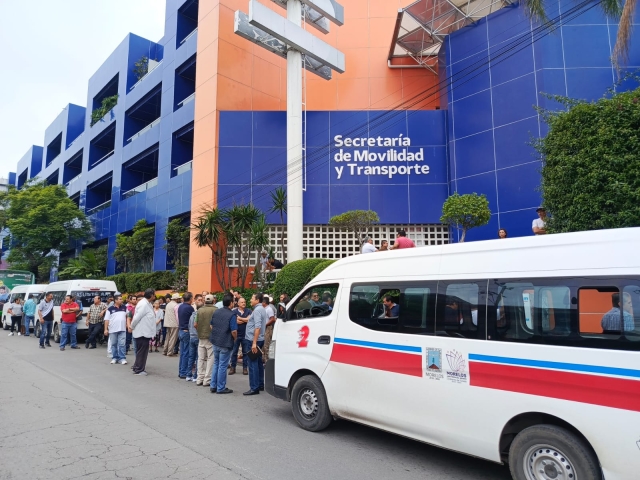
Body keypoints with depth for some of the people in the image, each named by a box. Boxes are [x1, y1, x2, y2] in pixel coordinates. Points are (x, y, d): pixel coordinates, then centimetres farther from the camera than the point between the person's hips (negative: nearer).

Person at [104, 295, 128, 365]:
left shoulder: (124, 307, 6)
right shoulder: (110, 309, -3)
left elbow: (127, 316, 16)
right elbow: (106, 320, -2)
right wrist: (106, 329, -6)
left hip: (122, 329, 1)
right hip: (113, 330, -1)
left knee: (122, 344, -4)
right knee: (114, 344, 8)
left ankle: (122, 358, 0)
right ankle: (114, 358, 18)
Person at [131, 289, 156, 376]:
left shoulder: (147, 304, 10)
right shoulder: (143, 304, -21)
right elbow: (137, 317, -21)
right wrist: (132, 327, -8)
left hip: (145, 332, 10)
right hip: (142, 332, -10)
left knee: (142, 351, 19)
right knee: (142, 351, 0)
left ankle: (137, 367, 30)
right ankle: (139, 370, 10)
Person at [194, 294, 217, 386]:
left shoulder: (199, 310, 2)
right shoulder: (215, 310, -11)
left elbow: (195, 324, 2)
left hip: (201, 337, 4)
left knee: (201, 358, 13)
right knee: (210, 359, 4)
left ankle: (199, 379, 18)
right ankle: (207, 380, 4)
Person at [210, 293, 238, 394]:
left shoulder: (216, 312, 3)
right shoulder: (232, 315, -17)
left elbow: (211, 326, 12)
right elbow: (234, 331, -21)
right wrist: (235, 339, -1)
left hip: (215, 341, 6)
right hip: (225, 343, -6)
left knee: (216, 364, 18)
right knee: (222, 366, 3)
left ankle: (213, 386, 24)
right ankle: (221, 388, 12)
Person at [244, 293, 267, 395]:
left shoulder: (257, 310, -16)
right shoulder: (262, 309, 14)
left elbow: (257, 327, -24)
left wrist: (254, 343, -26)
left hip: (252, 340, -10)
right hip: (259, 340, 10)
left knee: (253, 364, -6)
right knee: (258, 362, 14)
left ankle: (254, 388, -4)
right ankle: (260, 385, 21)